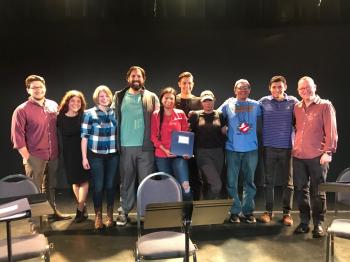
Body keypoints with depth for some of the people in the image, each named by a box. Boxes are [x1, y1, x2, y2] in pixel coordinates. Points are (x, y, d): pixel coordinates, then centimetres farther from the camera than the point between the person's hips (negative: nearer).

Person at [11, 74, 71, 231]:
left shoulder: (54, 106, 6)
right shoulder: (22, 110, -8)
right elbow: (17, 136, -9)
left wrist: (60, 150, 7)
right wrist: (27, 158, -12)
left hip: (53, 155, 5)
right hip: (35, 157, -4)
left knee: (50, 186, 20)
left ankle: (53, 211, 37)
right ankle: (35, 221, 14)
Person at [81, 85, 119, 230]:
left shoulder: (114, 113, 6)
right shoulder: (89, 113, -1)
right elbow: (84, 136, -2)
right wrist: (84, 157, -5)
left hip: (113, 155, 2)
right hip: (96, 155, -2)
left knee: (111, 185, 7)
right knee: (98, 186, 1)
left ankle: (110, 215, 21)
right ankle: (98, 216, 16)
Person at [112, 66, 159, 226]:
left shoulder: (151, 97, 7)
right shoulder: (119, 97, 10)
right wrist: (116, 142, 1)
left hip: (146, 146, -1)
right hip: (125, 146, 1)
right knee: (126, 180, 9)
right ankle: (123, 211, 20)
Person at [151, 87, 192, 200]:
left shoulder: (181, 114, 5)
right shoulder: (156, 115, 4)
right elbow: (153, 136, 2)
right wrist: (165, 150, -10)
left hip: (179, 154, -1)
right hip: (162, 155, 1)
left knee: (185, 185, -14)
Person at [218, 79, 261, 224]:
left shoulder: (255, 105, 8)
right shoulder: (228, 104, 5)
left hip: (251, 149, 1)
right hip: (232, 148, -1)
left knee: (249, 181, 8)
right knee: (232, 182, 2)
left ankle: (248, 211, 18)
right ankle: (235, 211, 13)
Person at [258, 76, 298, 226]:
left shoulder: (293, 102, 3)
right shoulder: (263, 102, 3)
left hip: (287, 147, 0)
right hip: (268, 147, 0)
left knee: (287, 182, 6)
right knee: (268, 181, 9)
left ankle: (287, 213, 19)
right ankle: (268, 211, 21)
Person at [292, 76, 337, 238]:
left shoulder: (325, 105, 0)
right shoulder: (296, 108, 13)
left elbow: (331, 131, -6)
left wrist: (328, 152, -14)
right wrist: (294, 148, 12)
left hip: (317, 156, -4)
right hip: (298, 156, 4)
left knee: (317, 192, 3)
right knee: (301, 190, 9)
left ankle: (318, 224, 16)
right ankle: (304, 222, 21)